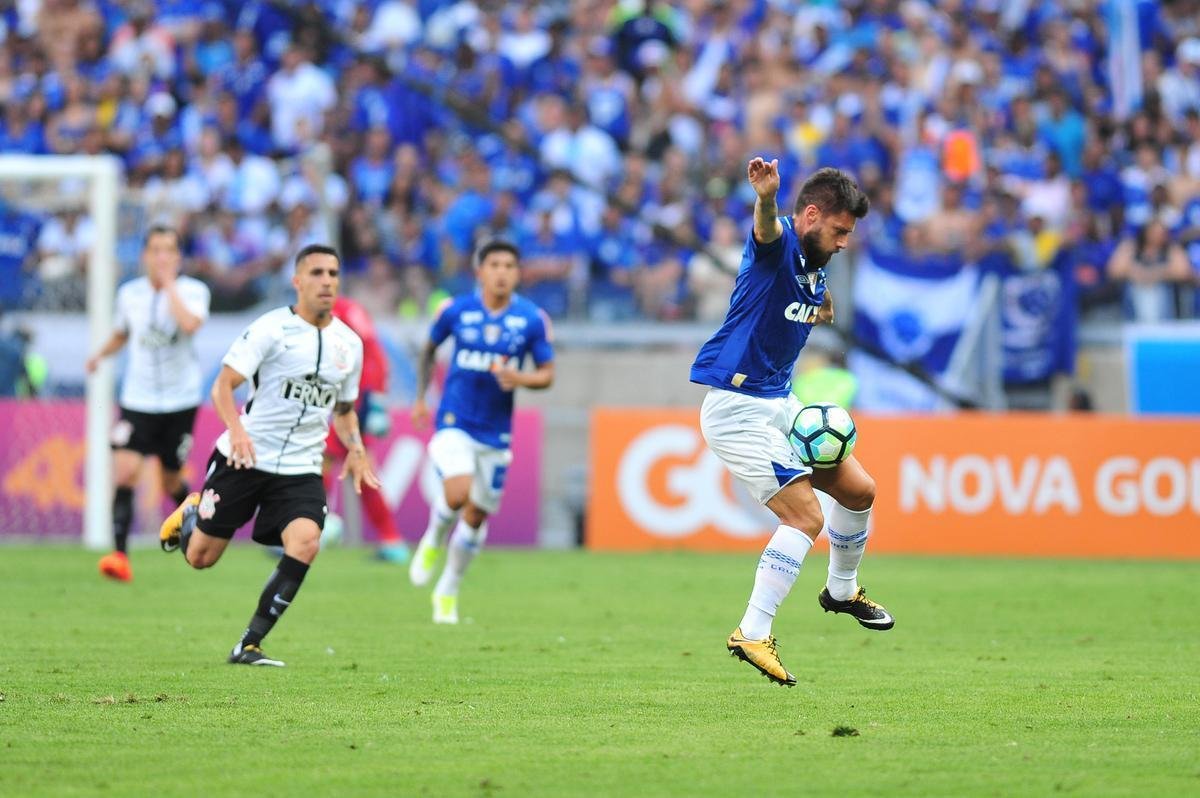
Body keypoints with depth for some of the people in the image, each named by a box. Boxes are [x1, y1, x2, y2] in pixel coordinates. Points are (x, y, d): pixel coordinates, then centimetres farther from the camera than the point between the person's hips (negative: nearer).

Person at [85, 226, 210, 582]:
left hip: (180, 401, -1)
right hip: (138, 400, 1)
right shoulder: (130, 294, 3)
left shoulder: (193, 291, -8)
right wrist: (101, 354, 3)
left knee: (171, 482, 10)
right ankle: (120, 556, -22)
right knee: (125, 470, -19)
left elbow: (190, 324, -30)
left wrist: (170, 283, -22)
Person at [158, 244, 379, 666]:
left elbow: (344, 408, 24)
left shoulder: (349, 343, 9)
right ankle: (190, 512, 42)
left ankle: (249, 645, -14)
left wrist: (356, 449, 5)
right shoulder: (271, 328, -8)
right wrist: (236, 429, -30)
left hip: (301, 469, 3)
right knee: (199, 557, 3)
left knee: (305, 543, -23)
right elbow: (223, 385, -11)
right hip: (245, 458, -3)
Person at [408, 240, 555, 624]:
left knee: (477, 515, 8)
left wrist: (519, 378, -20)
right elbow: (429, 350, 14)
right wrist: (420, 398, 12)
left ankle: (448, 592, 28)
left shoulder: (533, 319, -4)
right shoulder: (455, 311, -4)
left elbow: (547, 373, 0)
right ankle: (433, 541, 9)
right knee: (457, 493, -25)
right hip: (454, 422, -2)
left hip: (496, 430, 2)